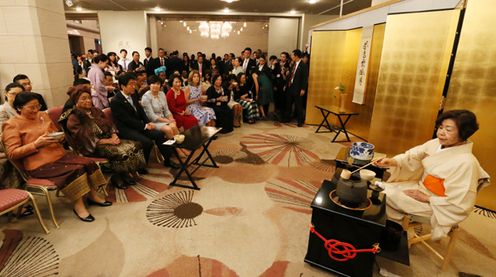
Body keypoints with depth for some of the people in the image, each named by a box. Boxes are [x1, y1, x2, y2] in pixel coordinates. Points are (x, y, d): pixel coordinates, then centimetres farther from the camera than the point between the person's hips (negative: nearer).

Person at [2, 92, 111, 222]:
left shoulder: (43, 115, 12)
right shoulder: (12, 125, -5)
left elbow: (56, 132, 23)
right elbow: (12, 153, -11)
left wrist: (59, 138, -2)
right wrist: (36, 144, -23)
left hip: (59, 154, 6)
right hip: (39, 164, -6)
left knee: (88, 163, -16)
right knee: (75, 170, -28)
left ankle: (93, 195, 1)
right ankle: (78, 205, -12)